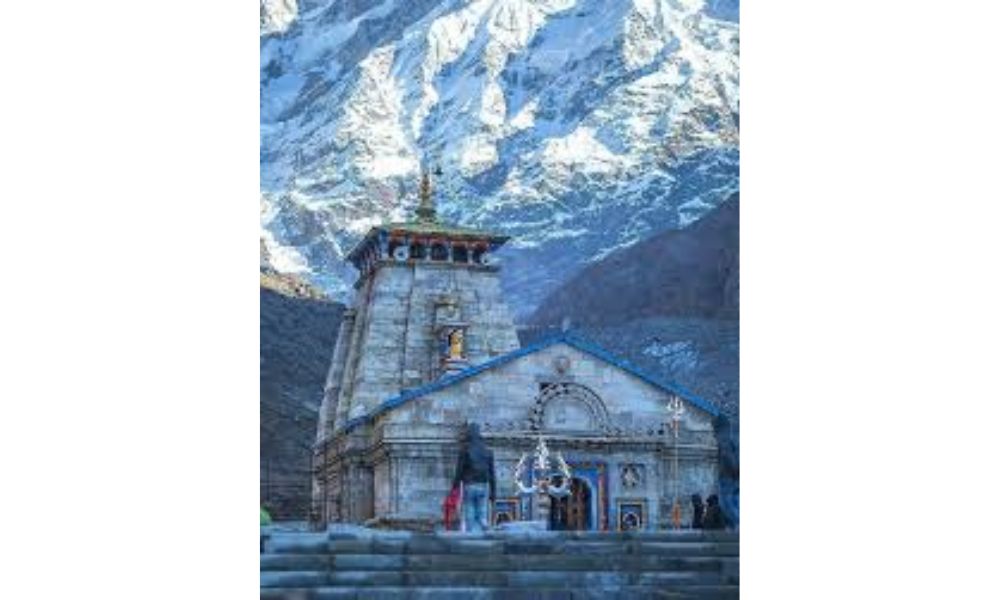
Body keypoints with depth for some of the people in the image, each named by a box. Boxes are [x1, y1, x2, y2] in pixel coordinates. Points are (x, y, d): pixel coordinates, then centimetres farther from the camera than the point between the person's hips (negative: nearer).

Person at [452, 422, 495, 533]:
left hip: (469, 485, -3)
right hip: (483, 486, 3)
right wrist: (492, 491, 12)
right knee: (482, 517, 5)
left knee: (469, 516, -1)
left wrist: (454, 487, -3)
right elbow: (491, 473, 8)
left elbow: (459, 470, -8)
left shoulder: (465, 449, -4)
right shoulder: (487, 450, 8)